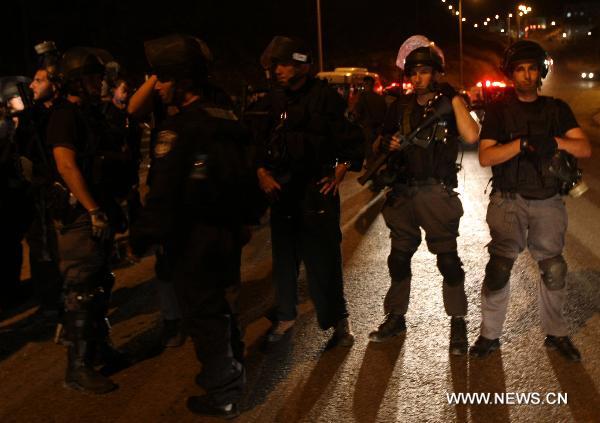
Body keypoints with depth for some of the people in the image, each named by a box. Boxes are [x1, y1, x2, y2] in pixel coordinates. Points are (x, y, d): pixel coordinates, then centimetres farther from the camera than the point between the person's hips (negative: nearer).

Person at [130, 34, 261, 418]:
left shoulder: (180, 127, -20)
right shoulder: (227, 119, 5)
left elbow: (164, 193, -24)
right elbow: (244, 174, 13)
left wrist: (143, 236, -14)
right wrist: (244, 218, 23)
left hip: (197, 237, -8)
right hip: (231, 229, 8)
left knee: (204, 314, 4)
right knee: (223, 304, 23)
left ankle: (223, 396, 14)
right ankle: (231, 371, 39)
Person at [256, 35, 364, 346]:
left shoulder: (325, 98, -9)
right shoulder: (274, 100, 6)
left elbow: (352, 139, -5)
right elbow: (260, 140, 16)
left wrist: (339, 173, -8)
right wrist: (261, 171, 5)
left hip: (317, 192, -5)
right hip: (281, 190, 5)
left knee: (323, 259, -4)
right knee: (283, 256, 14)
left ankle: (337, 318, 13)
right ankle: (285, 315, 30)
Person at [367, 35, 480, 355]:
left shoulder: (448, 104, -2)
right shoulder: (400, 107, 10)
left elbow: (471, 136, -20)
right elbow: (380, 143, 17)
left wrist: (455, 98, -18)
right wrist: (388, 145, -6)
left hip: (437, 193, -4)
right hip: (402, 193, 5)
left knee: (448, 259, -2)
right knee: (399, 258, 12)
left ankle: (458, 324, 10)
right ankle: (395, 318, 26)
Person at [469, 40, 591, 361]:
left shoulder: (556, 109, 7)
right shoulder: (499, 110, 2)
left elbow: (585, 149, -3)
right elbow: (485, 157, -10)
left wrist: (557, 141, -24)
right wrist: (524, 143, -24)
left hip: (548, 202, 3)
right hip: (510, 201, -2)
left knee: (554, 270, 8)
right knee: (499, 266, -10)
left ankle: (556, 333, 25)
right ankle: (490, 335, 3)